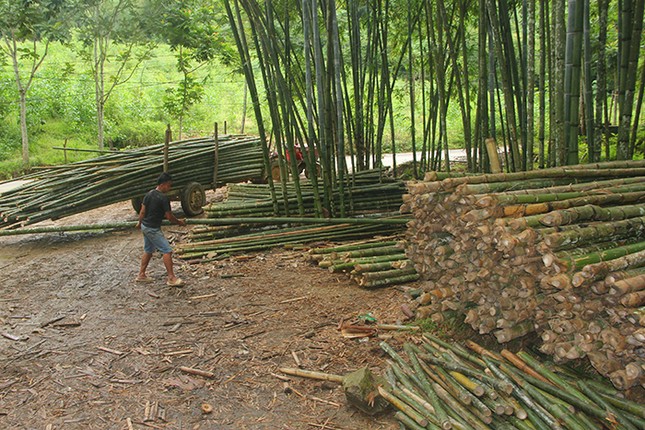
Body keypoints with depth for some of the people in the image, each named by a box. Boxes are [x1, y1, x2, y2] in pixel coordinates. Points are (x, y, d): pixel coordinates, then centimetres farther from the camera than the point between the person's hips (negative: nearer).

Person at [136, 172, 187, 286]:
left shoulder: (149, 194, 4)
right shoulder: (164, 198, -20)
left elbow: (142, 211, 9)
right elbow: (169, 217, -15)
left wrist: (140, 222, 24)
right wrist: (179, 222, 1)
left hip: (145, 226, 9)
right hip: (153, 229, -9)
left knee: (148, 251, 21)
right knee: (167, 251, -5)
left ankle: (141, 275, 29)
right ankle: (171, 278, -3)